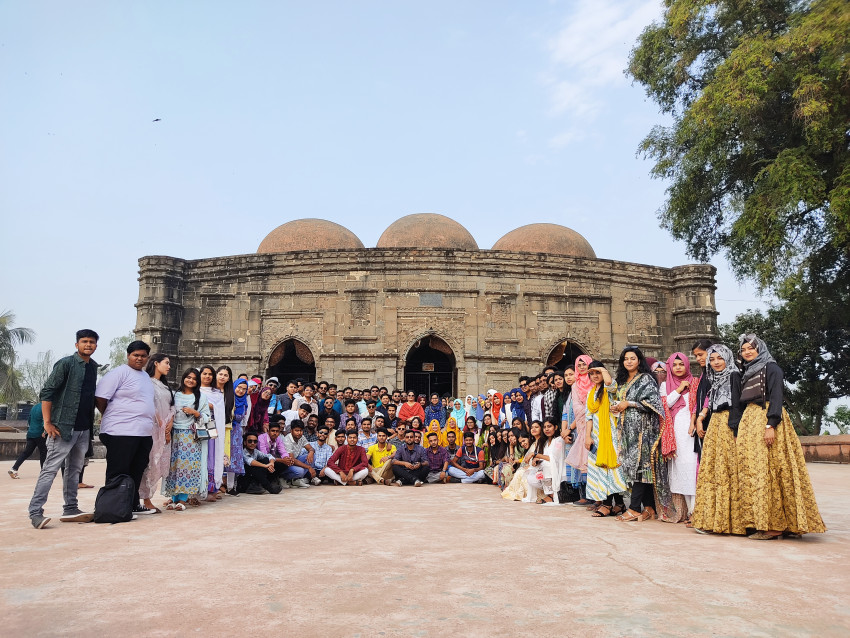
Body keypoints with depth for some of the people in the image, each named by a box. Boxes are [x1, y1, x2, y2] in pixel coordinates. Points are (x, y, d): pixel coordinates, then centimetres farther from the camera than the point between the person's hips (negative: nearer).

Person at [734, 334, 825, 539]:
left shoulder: (771, 368, -1)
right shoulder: (747, 373, 22)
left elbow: (777, 396, -12)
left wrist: (771, 424, -23)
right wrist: (741, 429, 15)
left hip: (766, 419, -8)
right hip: (749, 421, 8)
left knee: (767, 470, -11)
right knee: (752, 471, 2)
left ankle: (774, 525, -9)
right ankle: (761, 521, 5)